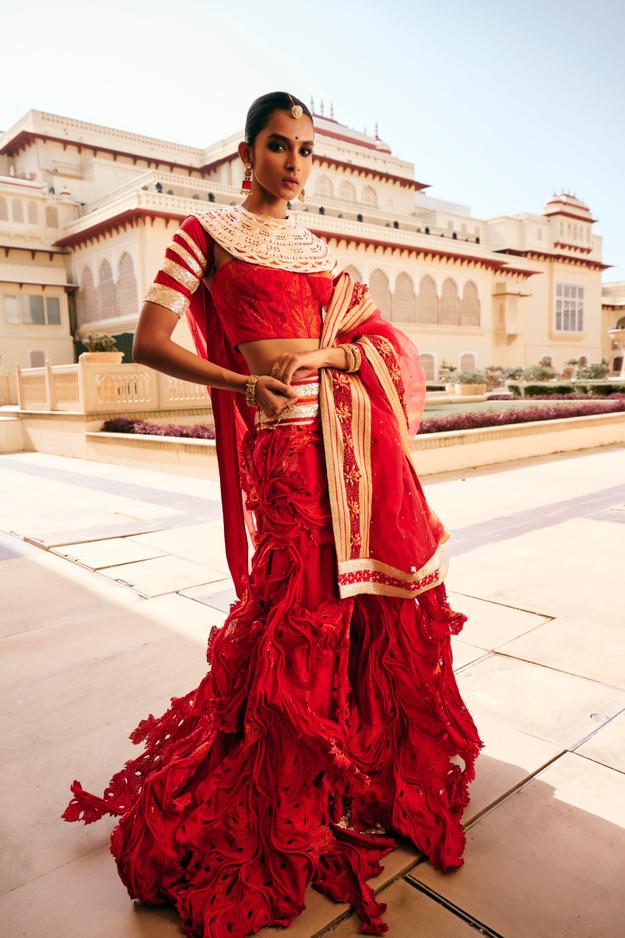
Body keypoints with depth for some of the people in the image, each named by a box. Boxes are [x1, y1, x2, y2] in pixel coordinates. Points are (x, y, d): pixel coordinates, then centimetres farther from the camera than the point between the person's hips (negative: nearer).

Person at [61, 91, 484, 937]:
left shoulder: (316, 246, 20)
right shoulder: (208, 230, 3)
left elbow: (380, 337, 17)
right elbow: (150, 343, -5)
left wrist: (334, 353, -5)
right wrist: (244, 384, -16)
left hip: (358, 436, 6)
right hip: (288, 437, -6)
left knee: (380, 595, 11)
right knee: (299, 606, 0)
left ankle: (383, 753, 36)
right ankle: (277, 791, 24)